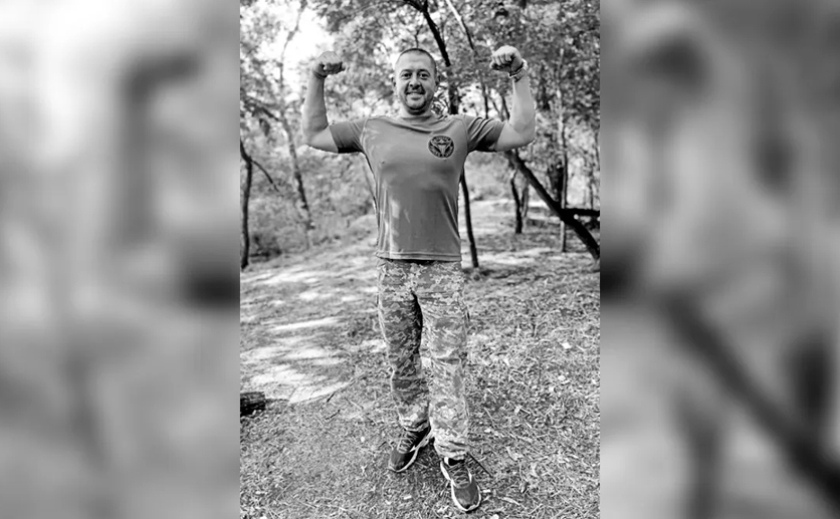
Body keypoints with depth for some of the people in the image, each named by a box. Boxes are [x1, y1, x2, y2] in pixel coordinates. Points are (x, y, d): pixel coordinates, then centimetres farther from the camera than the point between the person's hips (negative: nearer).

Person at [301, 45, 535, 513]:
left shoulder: (461, 128, 3)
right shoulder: (371, 130, 8)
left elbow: (523, 134, 3)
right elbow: (313, 135, 16)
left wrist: (520, 76, -5)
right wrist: (316, 80, 8)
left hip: (443, 268, -2)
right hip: (391, 267, 3)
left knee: (448, 367, 3)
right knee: (401, 362, 15)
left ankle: (454, 458, 17)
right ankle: (415, 428, 38)